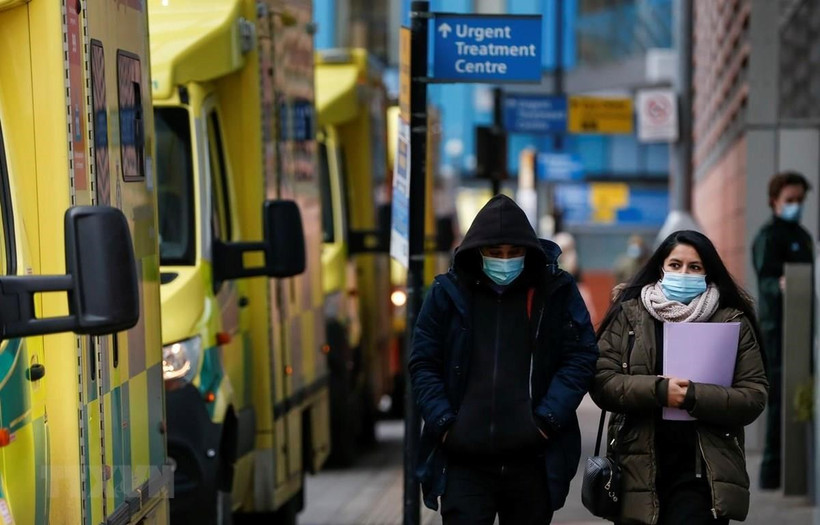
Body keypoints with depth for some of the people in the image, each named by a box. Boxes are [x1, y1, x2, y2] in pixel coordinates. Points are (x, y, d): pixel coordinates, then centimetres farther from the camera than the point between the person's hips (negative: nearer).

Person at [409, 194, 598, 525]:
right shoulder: (449, 292, 3)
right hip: (464, 461, 0)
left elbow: (581, 358, 1)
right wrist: (443, 422, -6)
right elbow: (423, 364, 6)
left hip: (532, 460, 0)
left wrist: (548, 420, -9)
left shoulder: (557, 291, 2)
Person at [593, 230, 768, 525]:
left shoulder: (733, 322, 4)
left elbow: (754, 398, -3)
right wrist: (658, 390, -17)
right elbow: (601, 382, -2)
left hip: (703, 471, -1)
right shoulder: (629, 314, 6)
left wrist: (694, 396, -18)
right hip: (640, 468, 1)